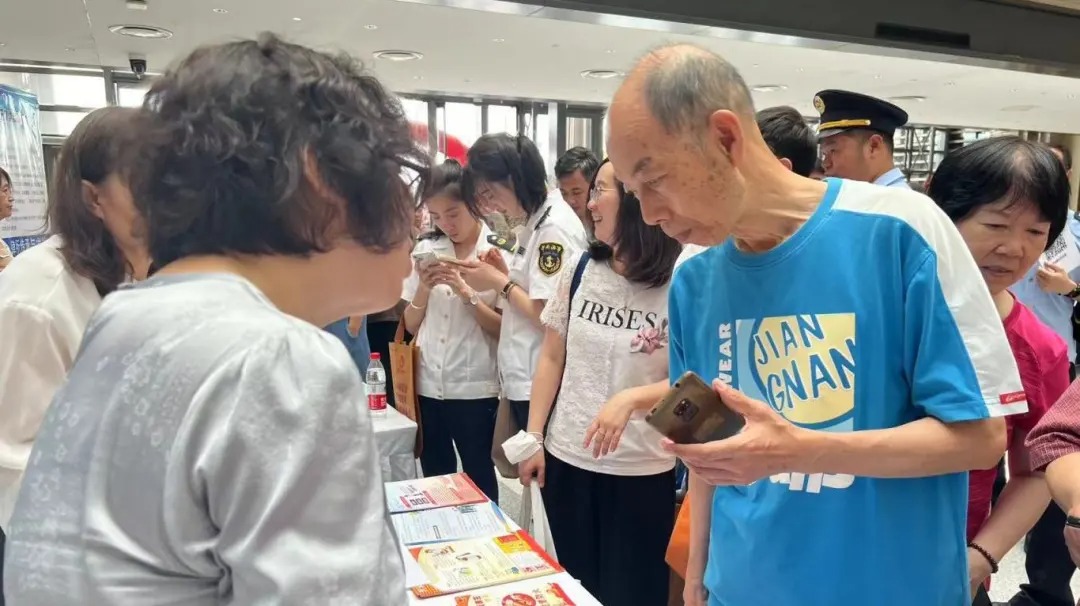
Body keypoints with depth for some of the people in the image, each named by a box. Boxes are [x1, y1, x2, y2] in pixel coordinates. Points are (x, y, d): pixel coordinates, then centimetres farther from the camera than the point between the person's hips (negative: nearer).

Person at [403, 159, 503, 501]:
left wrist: (466, 292, -19)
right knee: (434, 478, 15)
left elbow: (503, 329, -8)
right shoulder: (425, 250, 6)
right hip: (428, 386, 4)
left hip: (475, 388, -4)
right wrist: (424, 287, -9)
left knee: (478, 479, 8)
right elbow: (410, 325, 8)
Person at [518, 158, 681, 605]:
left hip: (643, 470, -4)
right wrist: (533, 437, 4)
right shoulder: (579, 268, -1)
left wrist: (630, 399, -26)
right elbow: (552, 359, 5)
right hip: (567, 458, 4)